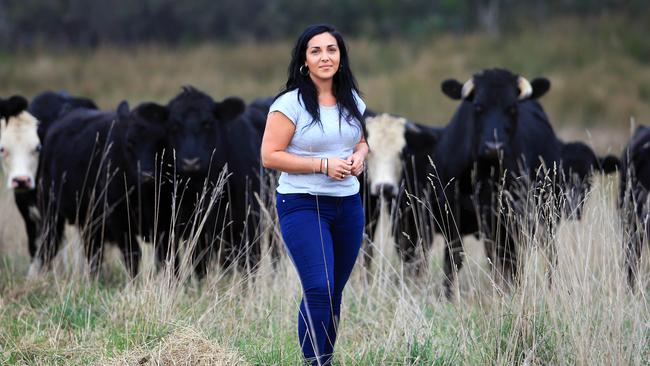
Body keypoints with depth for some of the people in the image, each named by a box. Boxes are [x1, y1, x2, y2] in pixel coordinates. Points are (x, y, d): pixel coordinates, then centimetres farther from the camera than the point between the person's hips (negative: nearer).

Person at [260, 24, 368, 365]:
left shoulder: (352, 101, 9)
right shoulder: (290, 104, -11)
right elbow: (270, 156, -13)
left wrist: (358, 157, -1)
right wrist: (323, 165, -19)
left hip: (347, 205, 6)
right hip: (303, 206, -6)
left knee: (334, 292, 10)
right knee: (319, 291, -16)